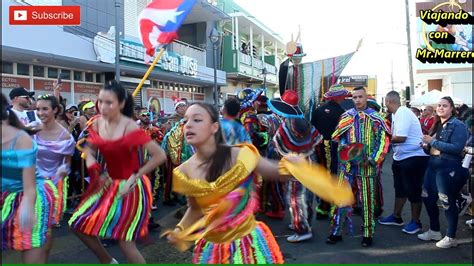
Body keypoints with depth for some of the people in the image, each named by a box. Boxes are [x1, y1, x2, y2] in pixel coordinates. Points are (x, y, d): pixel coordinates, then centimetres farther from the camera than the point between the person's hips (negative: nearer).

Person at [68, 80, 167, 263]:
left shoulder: (130, 128, -23)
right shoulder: (97, 124, -4)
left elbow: (160, 156, -24)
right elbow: (89, 149, 14)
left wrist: (134, 178, -21)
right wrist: (93, 166, -7)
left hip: (129, 187, -7)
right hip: (108, 183, 7)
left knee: (125, 242, -5)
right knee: (79, 225, 12)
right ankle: (108, 261, 34)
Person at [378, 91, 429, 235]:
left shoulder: (403, 113, -19)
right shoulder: (397, 114, 10)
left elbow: (401, 137, -27)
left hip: (414, 157, -10)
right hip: (401, 157, 10)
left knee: (413, 190, 2)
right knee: (400, 189, 18)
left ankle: (415, 221, 16)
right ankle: (396, 217, 31)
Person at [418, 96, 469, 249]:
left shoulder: (458, 126, -10)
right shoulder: (437, 125, 14)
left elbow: (457, 148, -22)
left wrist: (433, 141, -20)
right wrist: (428, 145, 2)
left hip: (449, 167, -8)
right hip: (433, 165, 8)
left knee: (447, 202, -1)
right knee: (428, 198, 13)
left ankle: (451, 237, 15)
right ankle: (434, 231, 30)